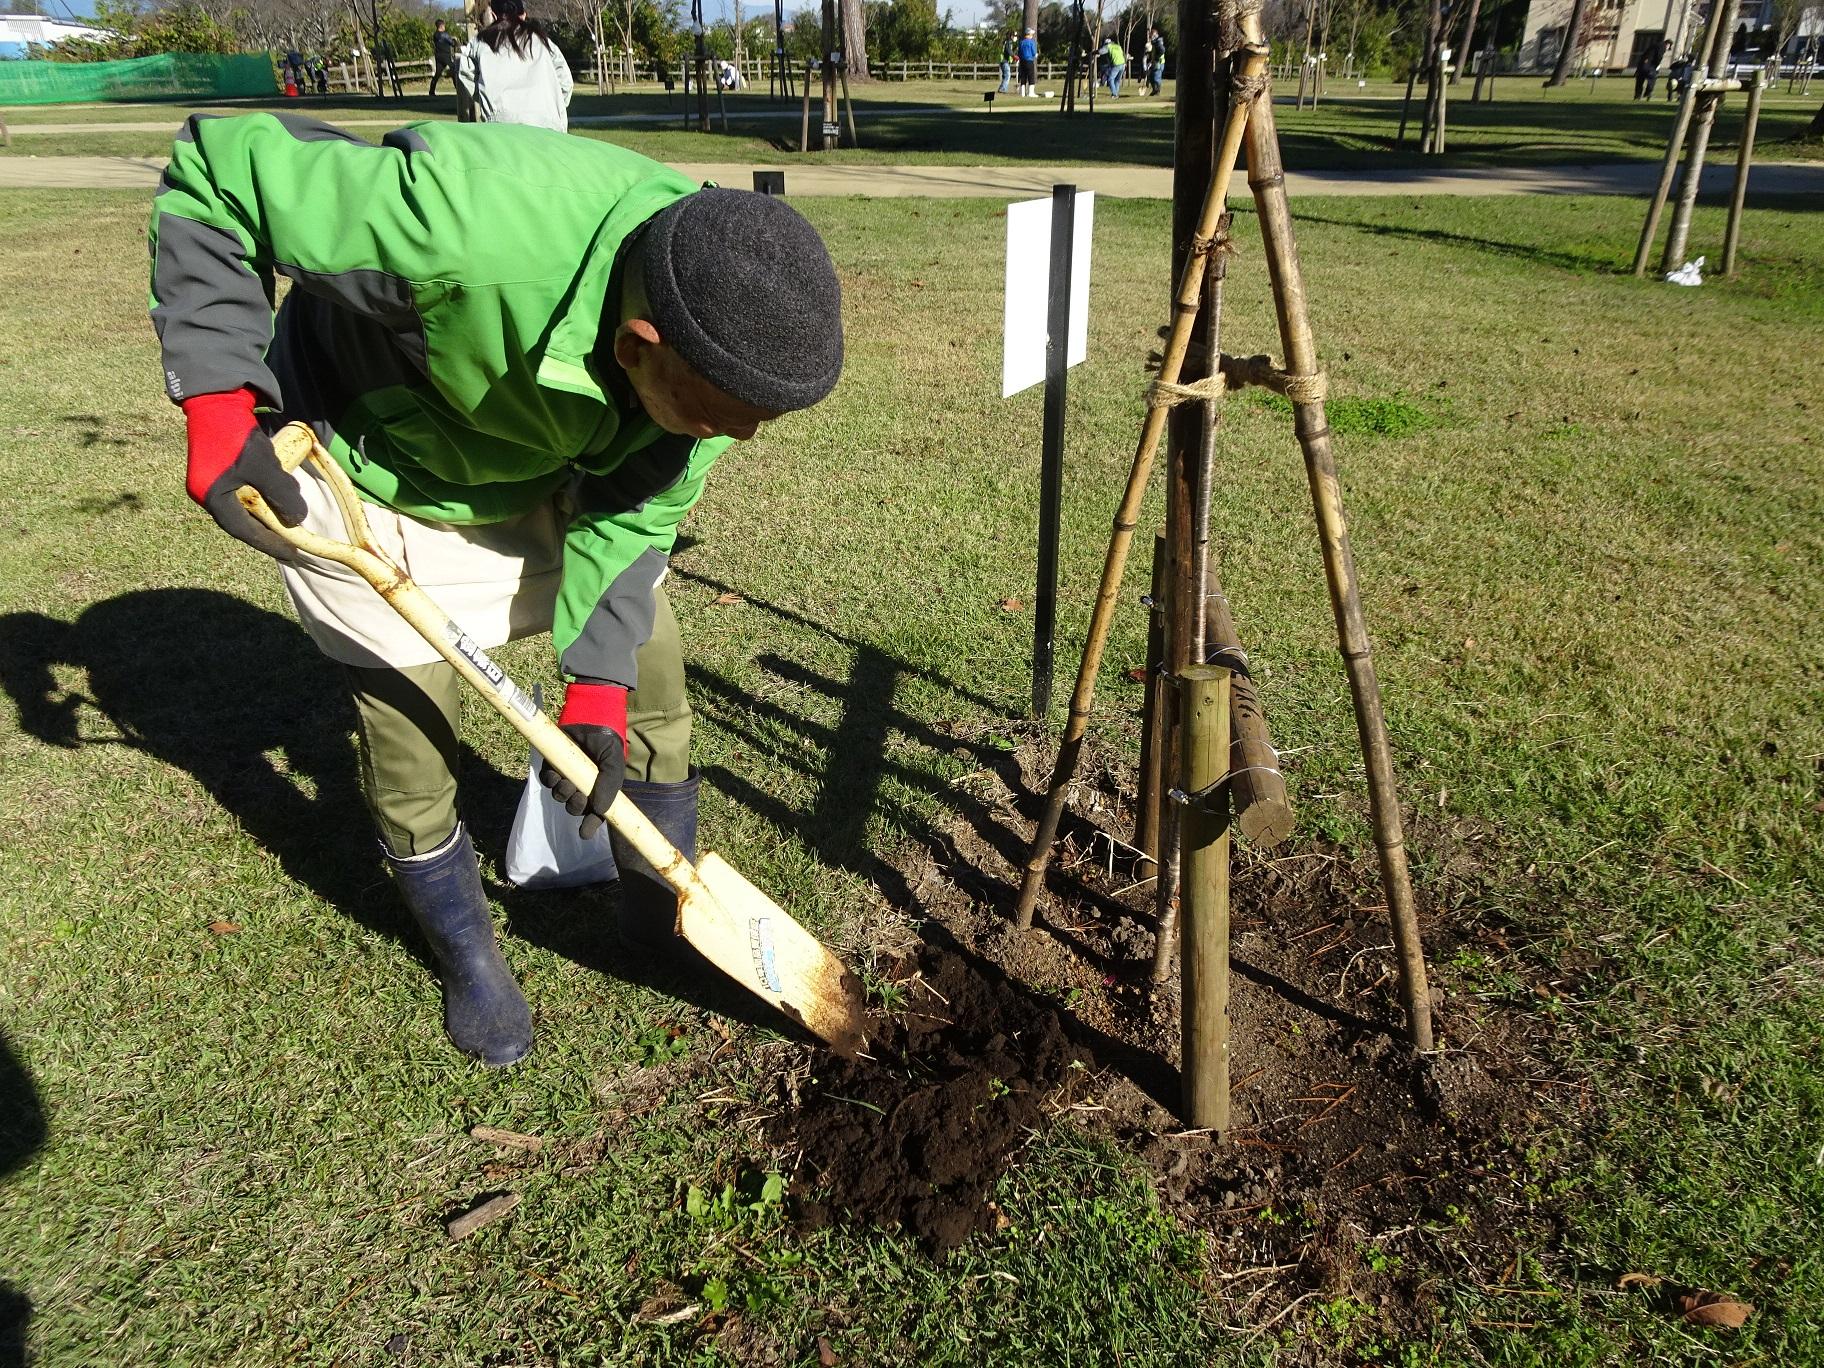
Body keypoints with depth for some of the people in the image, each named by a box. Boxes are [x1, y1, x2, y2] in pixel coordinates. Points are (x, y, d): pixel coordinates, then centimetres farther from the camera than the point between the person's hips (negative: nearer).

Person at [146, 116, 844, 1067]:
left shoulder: (720, 327, -25)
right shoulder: (461, 225, -43)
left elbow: (635, 509, -14)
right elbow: (214, 171, -28)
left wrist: (599, 681, -21)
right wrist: (219, 403, -32)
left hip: (541, 469, 5)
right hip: (366, 464, -4)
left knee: (649, 670, 4)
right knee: (409, 723, -3)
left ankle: (664, 916, 27)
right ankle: (467, 957, 26)